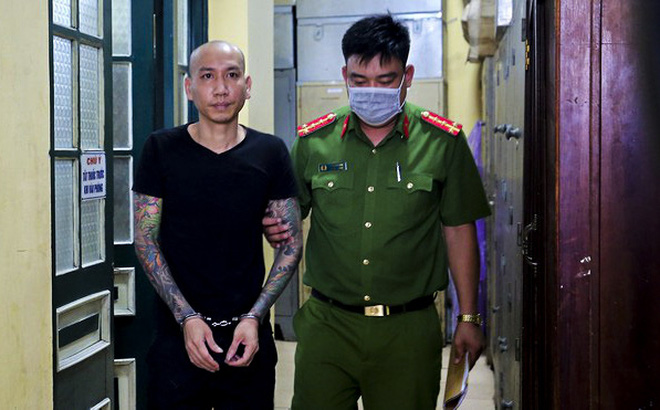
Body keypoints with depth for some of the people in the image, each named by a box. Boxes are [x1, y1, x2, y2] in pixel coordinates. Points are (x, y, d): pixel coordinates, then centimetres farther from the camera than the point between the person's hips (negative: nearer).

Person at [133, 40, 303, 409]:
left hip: (249, 336, 1)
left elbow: (292, 244, 3)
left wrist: (254, 317, -8)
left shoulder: (271, 153, 2)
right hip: (178, 335, -1)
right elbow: (145, 240, -1)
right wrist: (186, 317, -10)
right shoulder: (162, 149, 0)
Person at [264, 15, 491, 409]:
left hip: (408, 330, -1)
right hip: (327, 325, 1)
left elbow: (458, 230, 5)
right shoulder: (312, 141, 2)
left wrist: (469, 318, 5)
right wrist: (275, 229, -12)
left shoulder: (443, 141, -1)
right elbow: (289, 215, 13)